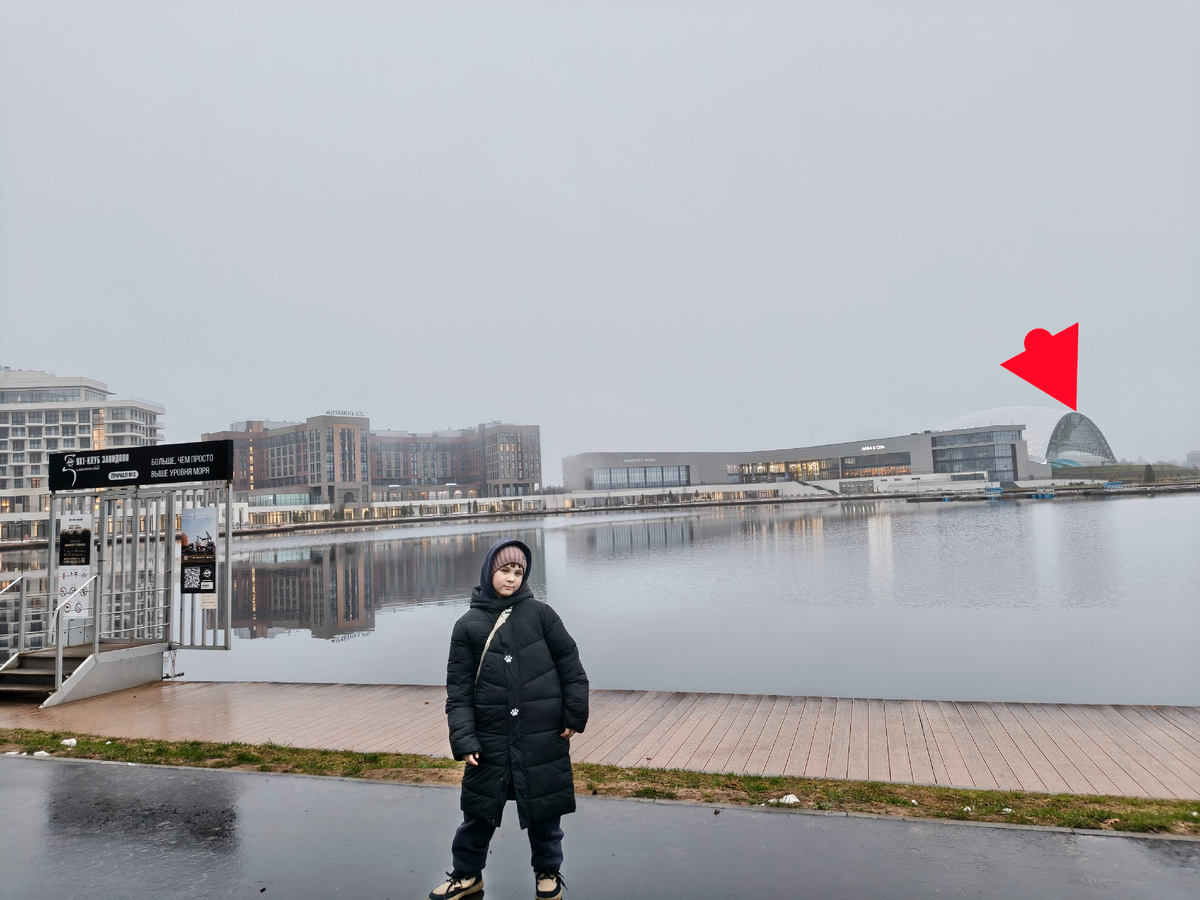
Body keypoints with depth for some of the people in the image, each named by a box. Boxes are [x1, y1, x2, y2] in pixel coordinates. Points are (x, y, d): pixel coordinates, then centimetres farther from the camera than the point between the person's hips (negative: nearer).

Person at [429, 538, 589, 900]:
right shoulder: (468, 626, -2)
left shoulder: (540, 614, -3)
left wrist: (575, 716, 0)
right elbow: (458, 687, -1)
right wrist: (463, 739, -7)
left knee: (544, 809, 12)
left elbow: (570, 666, 1)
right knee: (479, 810, 11)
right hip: (491, 739, 1)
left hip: (544, 736, 0)